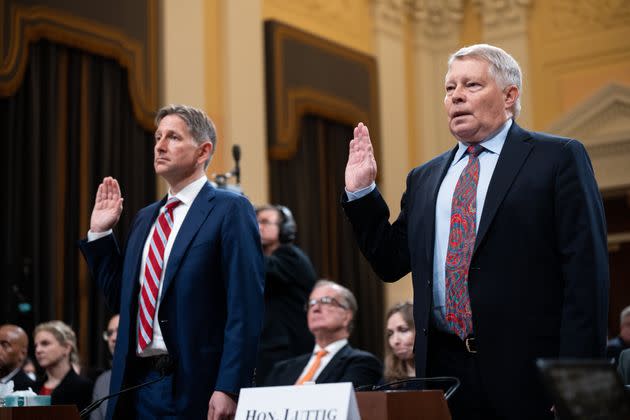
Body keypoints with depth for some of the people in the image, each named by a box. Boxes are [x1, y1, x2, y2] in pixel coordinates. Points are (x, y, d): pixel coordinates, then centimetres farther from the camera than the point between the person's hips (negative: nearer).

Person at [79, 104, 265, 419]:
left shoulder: (230, 209, -5)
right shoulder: (145, 218, 16)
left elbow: (245, 307, -13)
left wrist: (228, 388, -20)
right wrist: (100, 233, 12)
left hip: (196, 383, -6)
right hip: (138, 381, 6)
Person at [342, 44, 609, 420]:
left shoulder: (559, 158, 0)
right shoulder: (425, 178, 16)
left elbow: (586, 272, -7)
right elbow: (392, 263, 18)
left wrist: (575, 378, -14)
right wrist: (361, 192, 8)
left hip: (525, 373, -4)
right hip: (444, 368, 5)